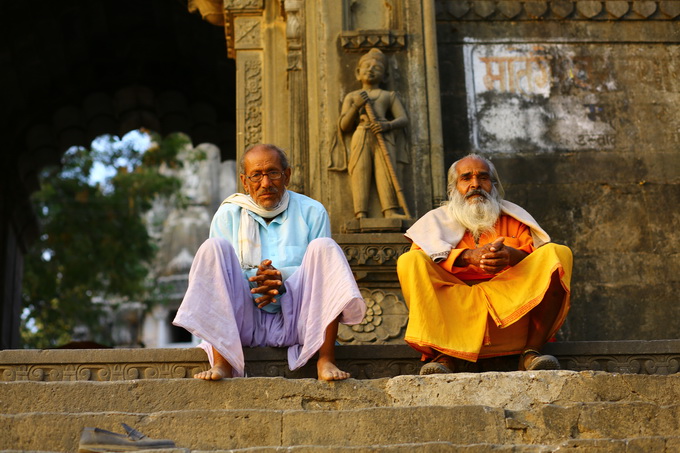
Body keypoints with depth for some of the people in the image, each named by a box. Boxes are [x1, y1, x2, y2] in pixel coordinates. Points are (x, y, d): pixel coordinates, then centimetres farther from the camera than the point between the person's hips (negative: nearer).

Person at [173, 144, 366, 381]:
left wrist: (282, 277, -18)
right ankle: (222, 361, -32)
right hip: (243, 323, 0)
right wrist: (253, 281, -19)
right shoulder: (227, 215, 10)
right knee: (214, 247, -20)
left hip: (295, 321, 0)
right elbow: (217, 276, 2)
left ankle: (326, 360, -30)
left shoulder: (312, 212, 9)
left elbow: (322, 273, 2)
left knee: (324, 247, -20)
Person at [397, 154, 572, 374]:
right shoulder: (436, 219, 19)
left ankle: (532, 350, -26)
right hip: (452, 306, -1)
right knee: (409, 261, -22)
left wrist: (512, 255, -19)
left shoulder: (513, 217, 23)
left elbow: (538, 253, 5)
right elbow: (420, 257, -3)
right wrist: (468, 257, -20)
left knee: (559, 252, -15)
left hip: (512, 306, 1)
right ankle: (443, 354, -32)